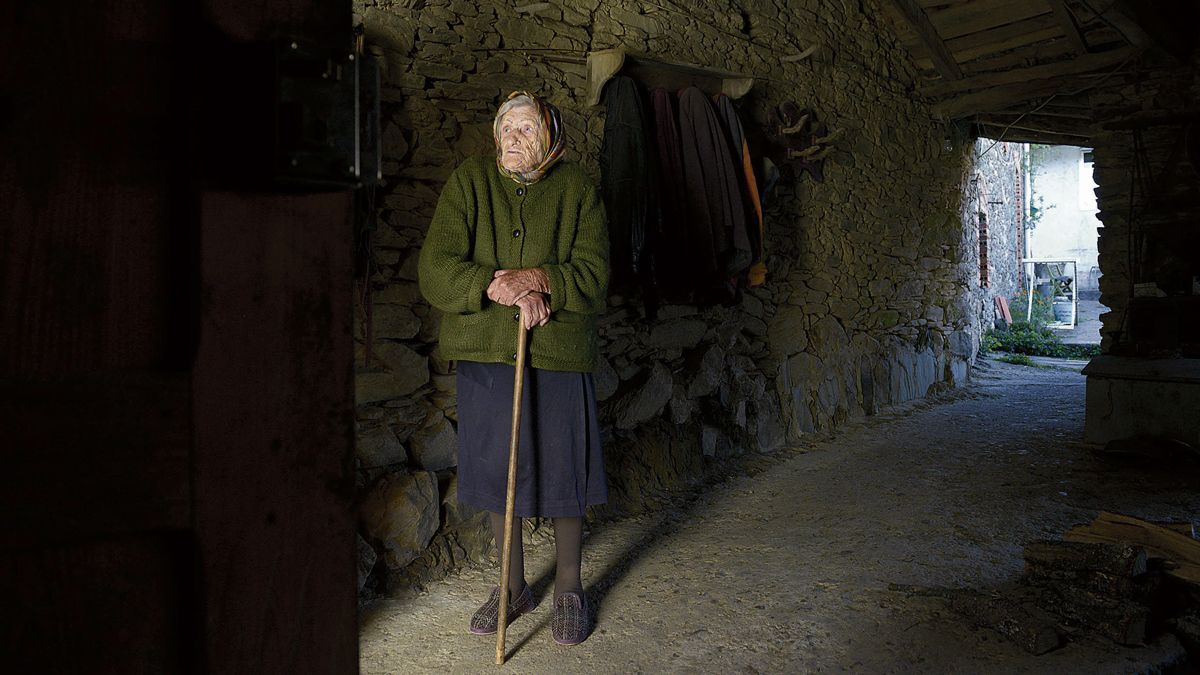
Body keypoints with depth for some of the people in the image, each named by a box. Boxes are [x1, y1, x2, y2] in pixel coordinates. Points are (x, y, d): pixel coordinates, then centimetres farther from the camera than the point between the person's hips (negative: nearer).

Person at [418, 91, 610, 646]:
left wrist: (541, 278, -22)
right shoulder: (468, 183, 2)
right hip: (485, 354, 2)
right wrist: (499, 287, -21)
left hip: (559, 353, -1)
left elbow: (594, 274, -5)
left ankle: (568, 588, 28)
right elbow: (435, 271, -7)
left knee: (563, 472, 5)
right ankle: (513, 586, 32)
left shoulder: (576, 189, 2)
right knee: (496, 470, 12)